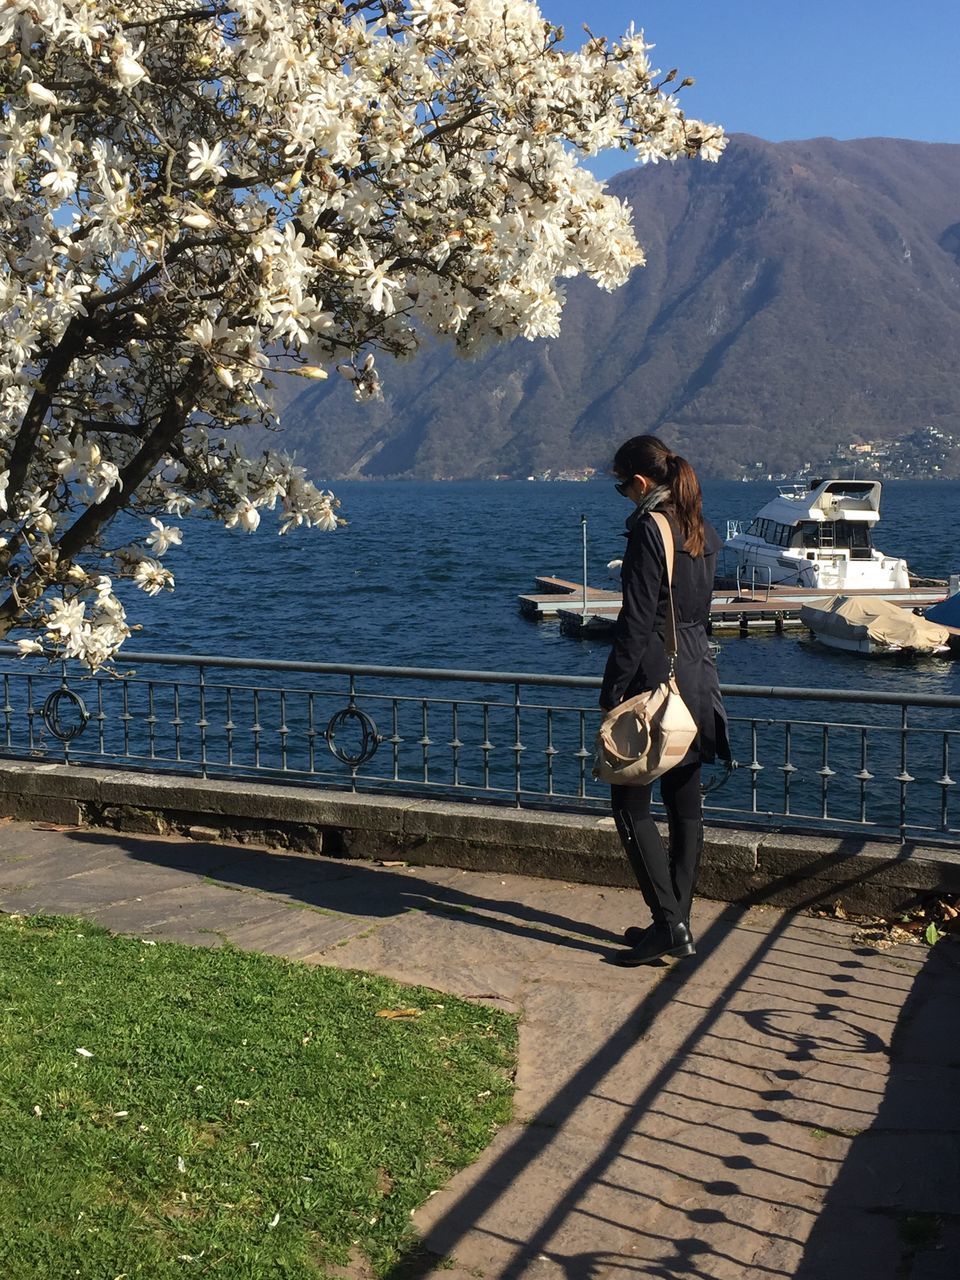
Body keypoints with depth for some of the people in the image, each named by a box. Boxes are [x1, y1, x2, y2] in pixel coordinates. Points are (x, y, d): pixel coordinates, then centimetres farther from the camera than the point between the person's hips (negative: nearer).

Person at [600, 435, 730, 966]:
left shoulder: (648, 529, -15)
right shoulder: (702, 531, 11)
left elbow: (636, 619, -18)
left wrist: (612, 693, -13)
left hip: (656, 679, -9)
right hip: (697, 678, 9)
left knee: (630, 803, 0)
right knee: (685, 806, 11)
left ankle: (669, 922, -2)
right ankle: (677, 924, 19)